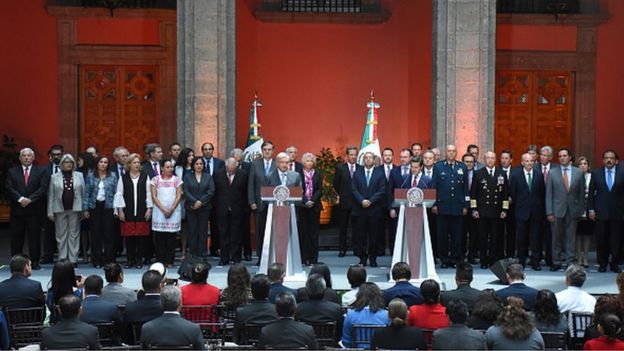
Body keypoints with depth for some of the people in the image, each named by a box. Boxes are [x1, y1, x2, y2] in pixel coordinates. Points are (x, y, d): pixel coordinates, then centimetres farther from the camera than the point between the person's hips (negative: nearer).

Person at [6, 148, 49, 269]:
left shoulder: (41, 171, 6)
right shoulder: (12, 172, 10)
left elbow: (43, 188, -5)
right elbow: (9, 188, 0)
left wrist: (29, 199, -14)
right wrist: (20, 199, -15)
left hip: (34, 210, -1)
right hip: (17, 209, 1)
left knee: (35, 236, 0)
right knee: (16, 237, 4)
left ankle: (34, 261, 6)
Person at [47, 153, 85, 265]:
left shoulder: (79, 176, 7)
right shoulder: (55, 177, 6)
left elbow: (84, 193, 4)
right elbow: (51, 195, 5)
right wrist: (50, 212, -1)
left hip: (75, 209, 0)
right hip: (60, 209, 0)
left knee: (74, 235, 2)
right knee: (61, 235, 3)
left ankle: (73, 259, 6)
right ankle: (62, 259, 9)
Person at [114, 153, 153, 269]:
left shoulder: (145, 177, 6)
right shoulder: (123, 178, 5)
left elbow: (149, 194, 6)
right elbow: (119, 194, 5)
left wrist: (149, 209, 1)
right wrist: (120, 210, -1)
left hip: (142, 211, 0)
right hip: (128, 211, 0)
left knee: (141, 236, 0)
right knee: (129, 236, 1)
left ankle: (139, 260, 10)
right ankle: (130, 260, 10)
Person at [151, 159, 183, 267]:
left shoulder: (177, 180, 8)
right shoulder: (156, 180, 6)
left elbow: (179, 196, 2)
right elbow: (154, 196, 0)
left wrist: (171, 209, -9)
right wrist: (163, 209, -10)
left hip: (174, 212, 1)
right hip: (159, 211, 0)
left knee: (171, 237, -1)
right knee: (159, 237, -2)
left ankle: (170, 261, 4)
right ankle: (160, 261, 3)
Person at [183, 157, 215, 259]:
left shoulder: (208, 177, 10)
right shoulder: (187, 177, 8)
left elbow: (211, 191, -1)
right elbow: (186, 192, -2)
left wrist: (201, 202, -11)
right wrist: (195, 202, -14)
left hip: (204, 208, 0)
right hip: (191, 208, 0)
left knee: (203, 231, 1)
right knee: (192, 231, 0)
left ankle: (203, 254, 4)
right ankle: (192, 254, 4)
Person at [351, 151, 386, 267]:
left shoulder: (380, 173, 5)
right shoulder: (357, 173, 10)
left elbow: (382, 191, -2)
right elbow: (354, 189, 3)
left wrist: (370, 201, -12)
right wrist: (362, 201, -12)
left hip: (374, 209, -1)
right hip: (360, 209, 1)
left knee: (373, 235, 1)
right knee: (360, 235, 0)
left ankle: (373, 258, 10)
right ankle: (362, 257, 7)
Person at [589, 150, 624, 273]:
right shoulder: (596, 173, 5)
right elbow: (591, 193, 6)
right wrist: (591, 209, 0)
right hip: (601, 212, 1)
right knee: (601, 239, 4)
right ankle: (602, 263, 15)